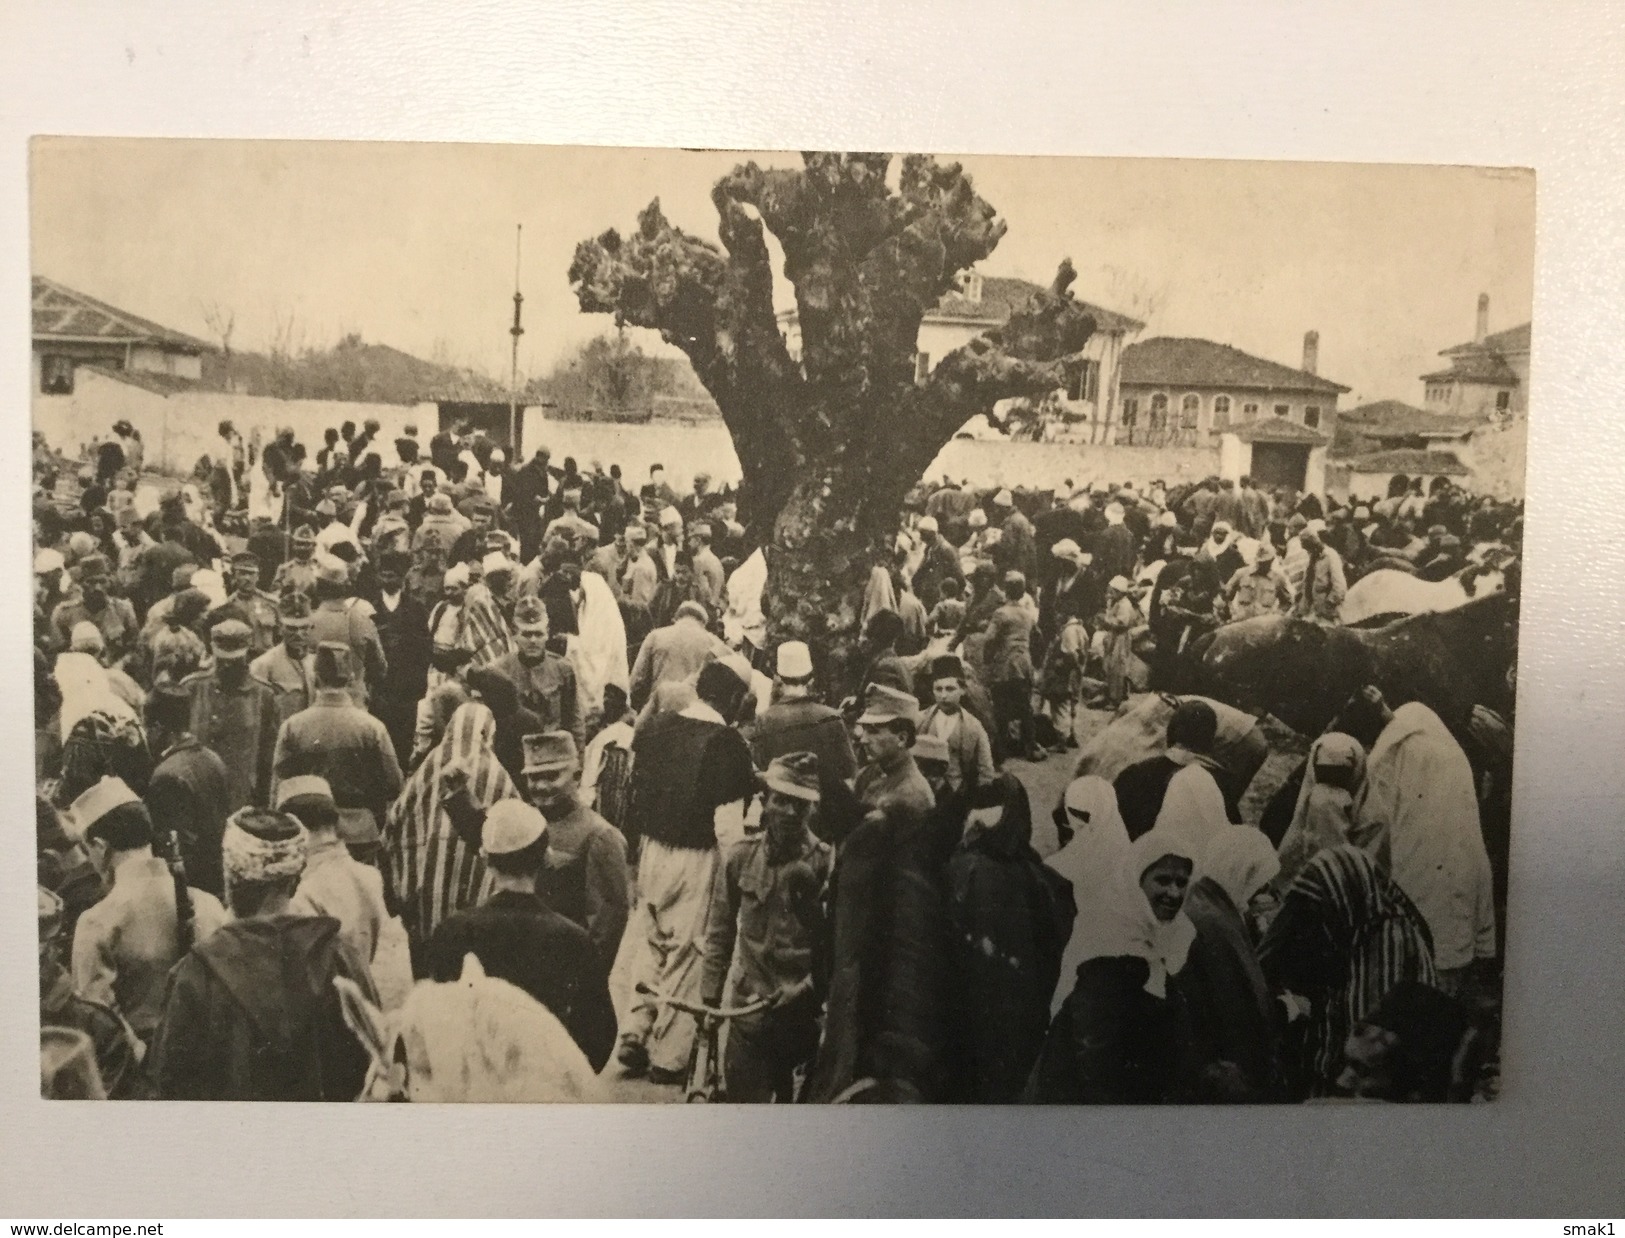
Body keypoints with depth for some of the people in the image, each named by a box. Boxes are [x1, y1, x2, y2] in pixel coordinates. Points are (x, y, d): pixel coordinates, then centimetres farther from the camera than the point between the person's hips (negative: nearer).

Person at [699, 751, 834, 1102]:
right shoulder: (741, 857, -2)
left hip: (804, 1012, -1)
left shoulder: (827, 864, -10)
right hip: (749, 1009, 2)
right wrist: (709, 999, 6)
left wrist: (805, 990, -18)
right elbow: (719, 933, 7)